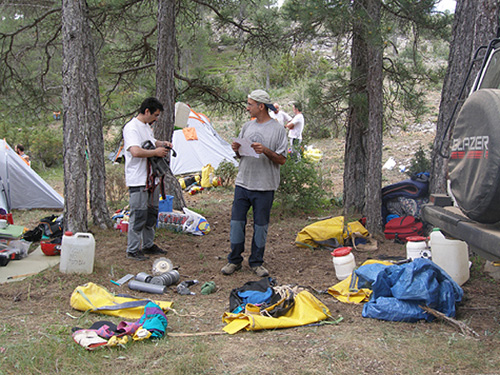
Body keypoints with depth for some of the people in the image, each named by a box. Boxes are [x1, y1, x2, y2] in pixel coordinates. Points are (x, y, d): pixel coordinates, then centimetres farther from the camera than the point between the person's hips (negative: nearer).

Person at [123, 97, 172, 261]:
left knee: (151, 213, 16)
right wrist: (156, 152, -19)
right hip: (138, 181, -10)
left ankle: (148, 245, 29)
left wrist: (162, 144, 12)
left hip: (151, 178, 10)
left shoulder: (147, 126, 15)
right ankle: (132, 250, 6)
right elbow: (136, 151, -29)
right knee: (138, 215, -5)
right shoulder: (131, 127, -16)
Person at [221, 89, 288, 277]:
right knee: (237, 221, 6)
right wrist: (237, 150, -4)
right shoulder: (247, 126, 11)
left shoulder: (278, 130, -4)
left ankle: (256, 262, 19)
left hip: (264, 186, -4)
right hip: (243, 183, 4)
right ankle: (234, 260, 20)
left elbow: (282, 160, -7)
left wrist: (265, 150, -22)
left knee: (260, 225, 5)